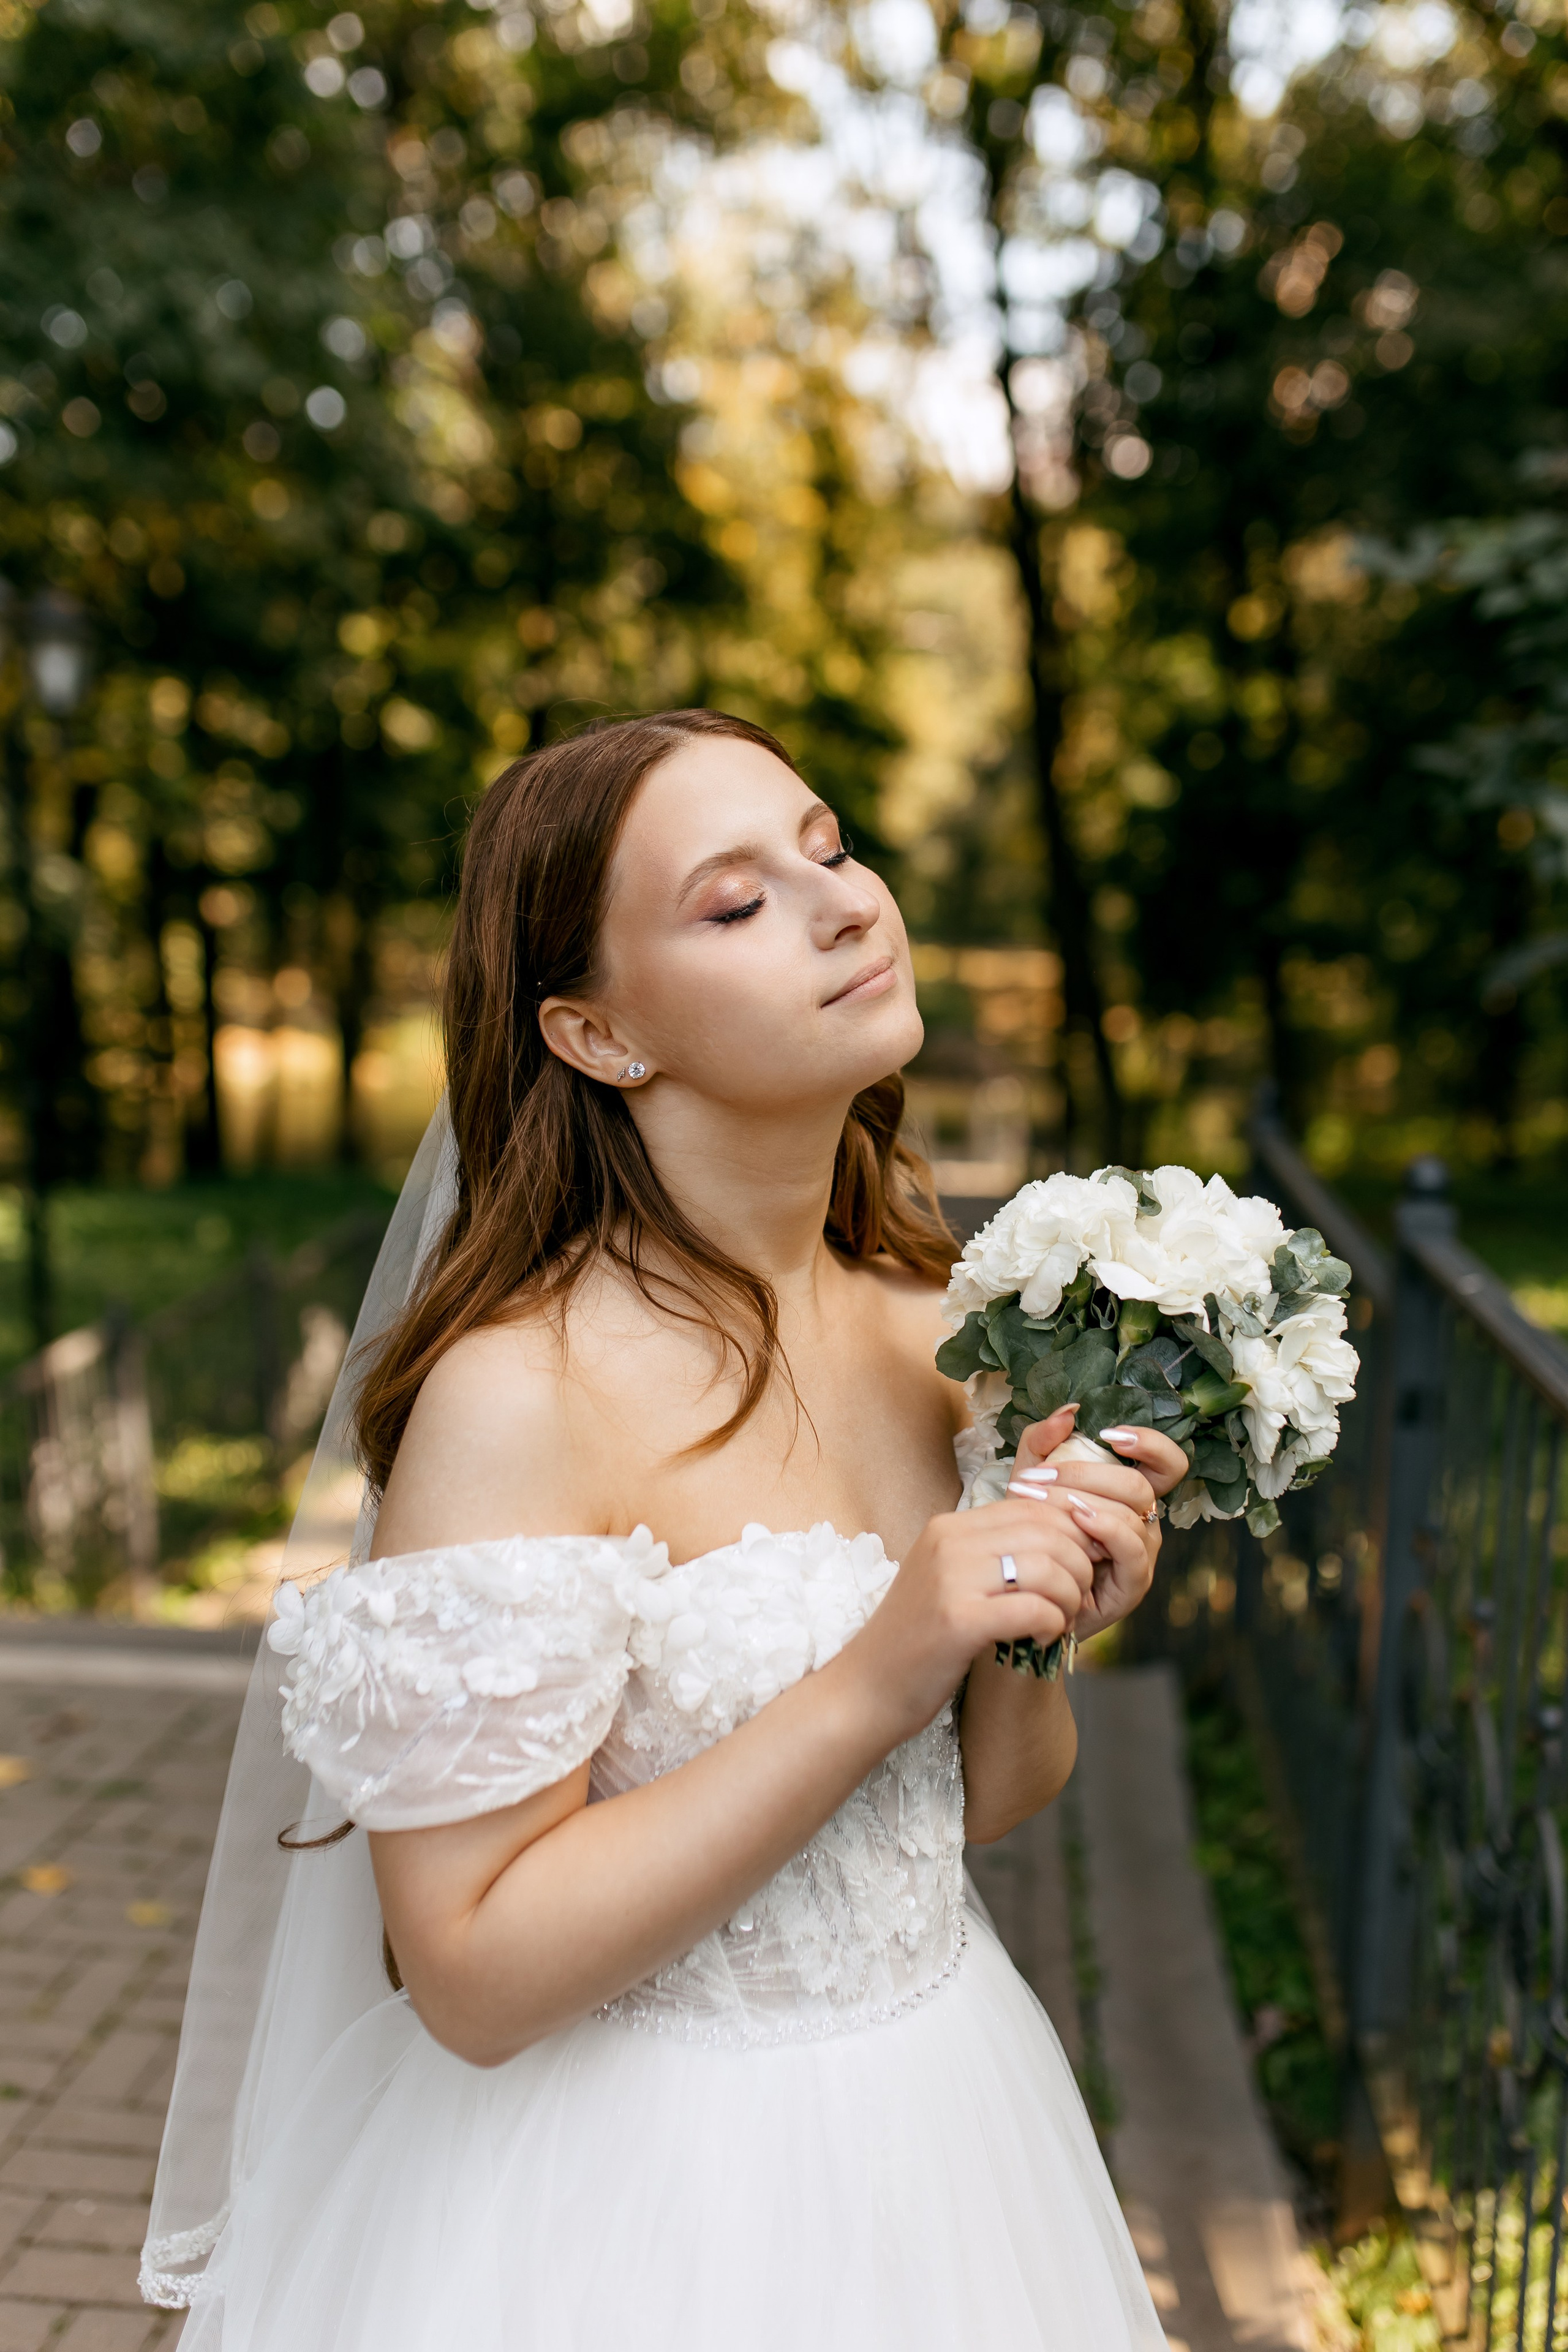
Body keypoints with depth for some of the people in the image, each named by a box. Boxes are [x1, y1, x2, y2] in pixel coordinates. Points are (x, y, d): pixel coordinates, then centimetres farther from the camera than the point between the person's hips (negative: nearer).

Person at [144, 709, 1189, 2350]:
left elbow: (985, 1801, 5)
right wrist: (872, 1680, -27)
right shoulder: (518, 1393, -24)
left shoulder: (940, 1333, -6)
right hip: (640, 2181, -6)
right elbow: (472, 1974, -23)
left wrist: (1039, 1627, -16)